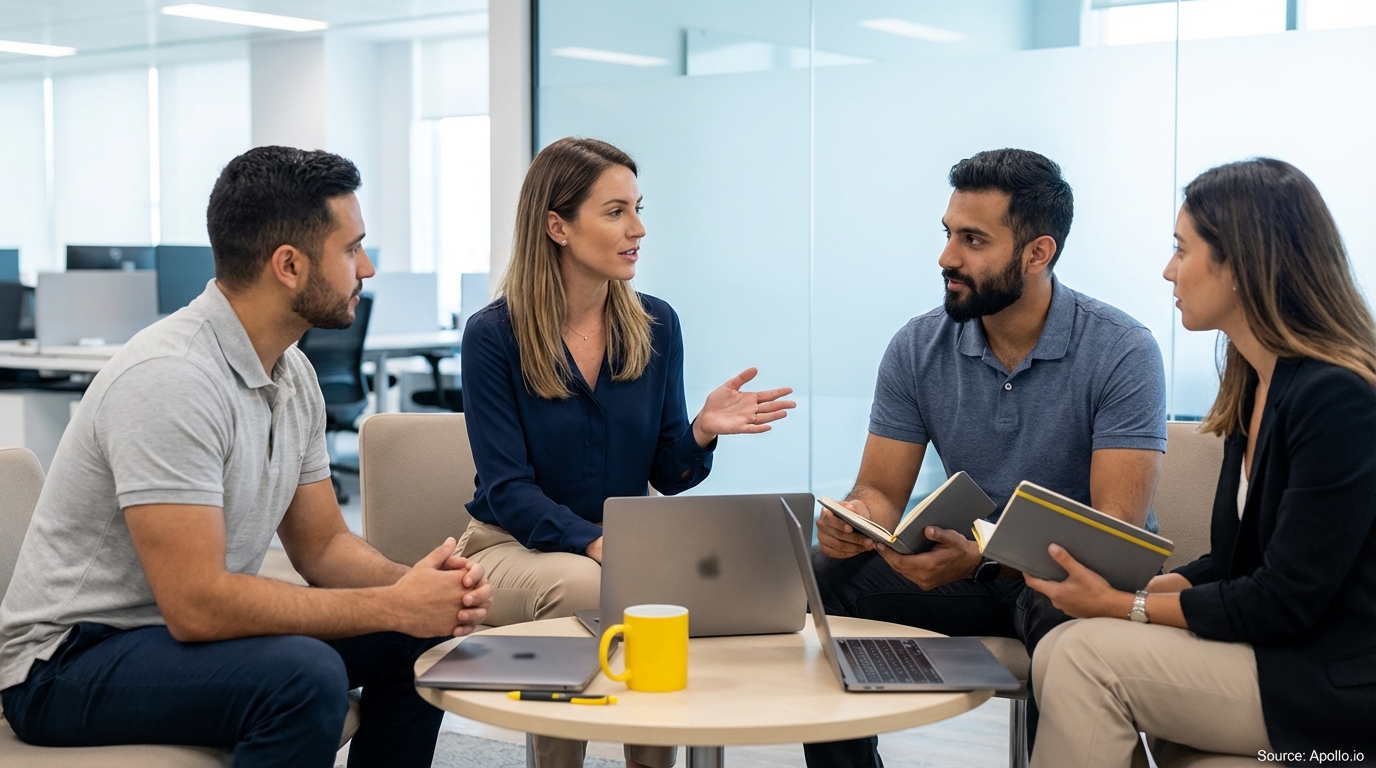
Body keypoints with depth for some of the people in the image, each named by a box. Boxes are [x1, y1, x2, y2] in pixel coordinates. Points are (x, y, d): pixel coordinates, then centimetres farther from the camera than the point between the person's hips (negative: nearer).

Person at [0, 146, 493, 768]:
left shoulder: (292, 373, 3)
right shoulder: (169, 378, -26)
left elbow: (321, 545, 10)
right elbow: (196, 604, -30)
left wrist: (415, 586, -11)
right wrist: (394, 605, -24)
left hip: (191, 623, 9)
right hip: (72, 662, -9)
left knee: (423, 636, 2)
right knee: (303, 676, -33)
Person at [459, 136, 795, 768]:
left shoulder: (656, 325, 2)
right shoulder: (493, 335, -10)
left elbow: (666, 476, 4)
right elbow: (508, 488, -13)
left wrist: (701, 432, -18)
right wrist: (595, 543, -27)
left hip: (626, 541, 4)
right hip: (516, 545, -3)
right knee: (588, 589, -36)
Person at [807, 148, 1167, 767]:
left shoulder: (1122, 352, -14)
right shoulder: (918, 348, -1)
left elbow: (1117, 531, -20)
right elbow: (881, 491, 3)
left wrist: (982, 557, -36)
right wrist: (855, 521, -24)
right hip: (967, 569, 4)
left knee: (1070, 622, -39)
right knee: (821, 581, -20)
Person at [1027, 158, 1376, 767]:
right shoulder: (1255, 385, 9)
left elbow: (1284, 602, -19)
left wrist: (1126, 606, -12)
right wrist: (1148, 585, -1)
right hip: (1272, 647, 8)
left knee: (1090, 655, -19)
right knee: (1057, 651, -9)